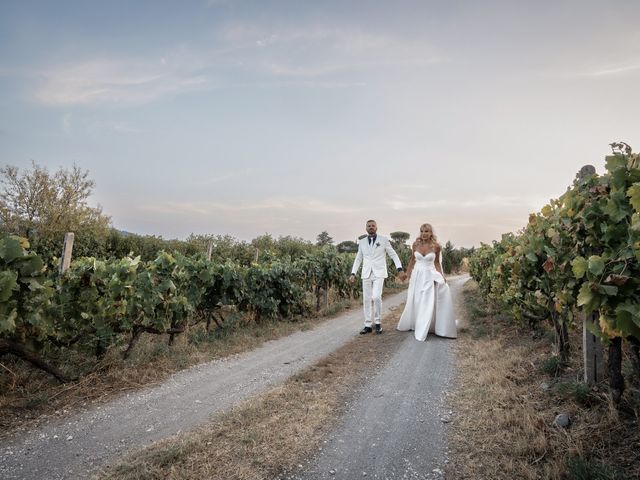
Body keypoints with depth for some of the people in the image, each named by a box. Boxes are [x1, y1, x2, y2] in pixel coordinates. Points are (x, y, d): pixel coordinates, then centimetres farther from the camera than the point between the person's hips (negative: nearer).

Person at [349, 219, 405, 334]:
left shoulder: (383, 240, 2)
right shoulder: (362, 242, 9)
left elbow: (393, 255, 2)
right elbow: (358, 259, 14)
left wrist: (400, 269, -8)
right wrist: (353, 274, 7)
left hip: (379, 273, -3)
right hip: (366, 274, 3)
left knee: (376, 297, -18)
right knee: (366, 300, 3)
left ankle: (377, 322, 1)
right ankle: (368, 325, 13)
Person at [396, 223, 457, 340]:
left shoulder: (436, 246, -7)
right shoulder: (415, 244, -2)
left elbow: (437, 263, 3)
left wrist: (441, 276, -8)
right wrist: (407, 273, 12)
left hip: (429, 276, -2)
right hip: (416, 275, 2)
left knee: (428, 304, -9)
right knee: (414, 302, 13)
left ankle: (422, 332, 1)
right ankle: (411, 324, 34)